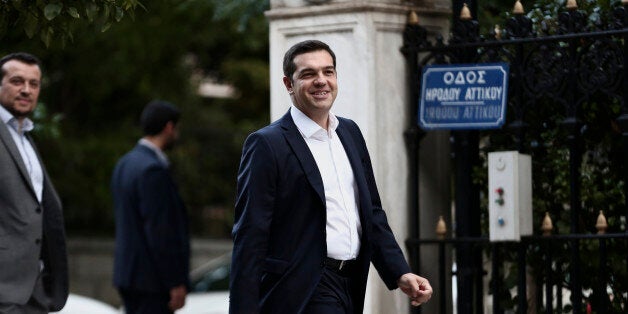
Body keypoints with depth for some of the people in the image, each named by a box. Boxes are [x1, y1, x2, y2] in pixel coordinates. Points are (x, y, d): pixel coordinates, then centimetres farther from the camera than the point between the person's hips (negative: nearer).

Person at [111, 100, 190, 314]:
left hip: (128, 271, 10)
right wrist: (176, 282, -17)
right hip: (150, 278, -10)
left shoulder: (125, 163, 13)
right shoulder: (153, 170, -18)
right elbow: (160, 231, -20)